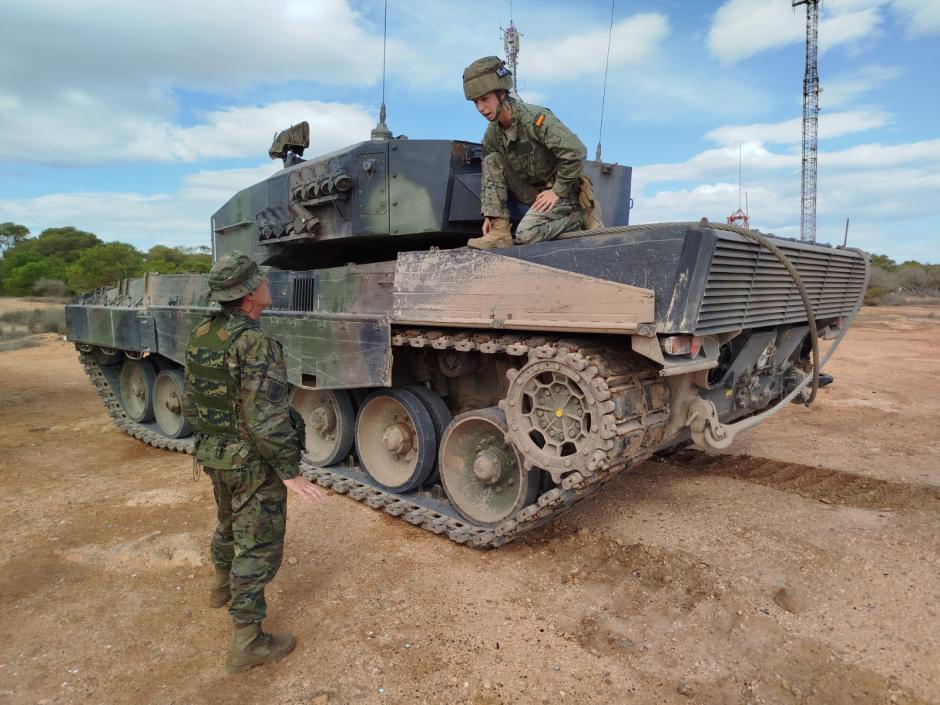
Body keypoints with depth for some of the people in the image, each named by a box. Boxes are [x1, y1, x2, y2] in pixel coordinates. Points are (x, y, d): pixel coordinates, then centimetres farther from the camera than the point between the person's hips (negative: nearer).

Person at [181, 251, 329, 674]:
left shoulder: (200, 337, 1)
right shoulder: (256, 344, -25)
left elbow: (190, 403, 11)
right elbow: (266, 418, -28)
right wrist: (290, 472, -23)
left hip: (215, 456, 9)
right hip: (254, 463, -8)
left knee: (230, 524, 30)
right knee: (259, 548, 4)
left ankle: (223, 587, 55)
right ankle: (246, 645, 15)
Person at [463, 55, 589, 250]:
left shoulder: (536, 118, -24)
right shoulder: (492, 133, -2)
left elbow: (576, 152, -27)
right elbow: (489, 175, 4)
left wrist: (557, 191, -21)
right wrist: (489, 213, -8)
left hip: (562, 192, -7)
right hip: (532, 192, 7)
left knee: (525, 234, -27)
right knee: (492, 160, -11)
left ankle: (572, 218, 0)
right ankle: (499, 231, -15)